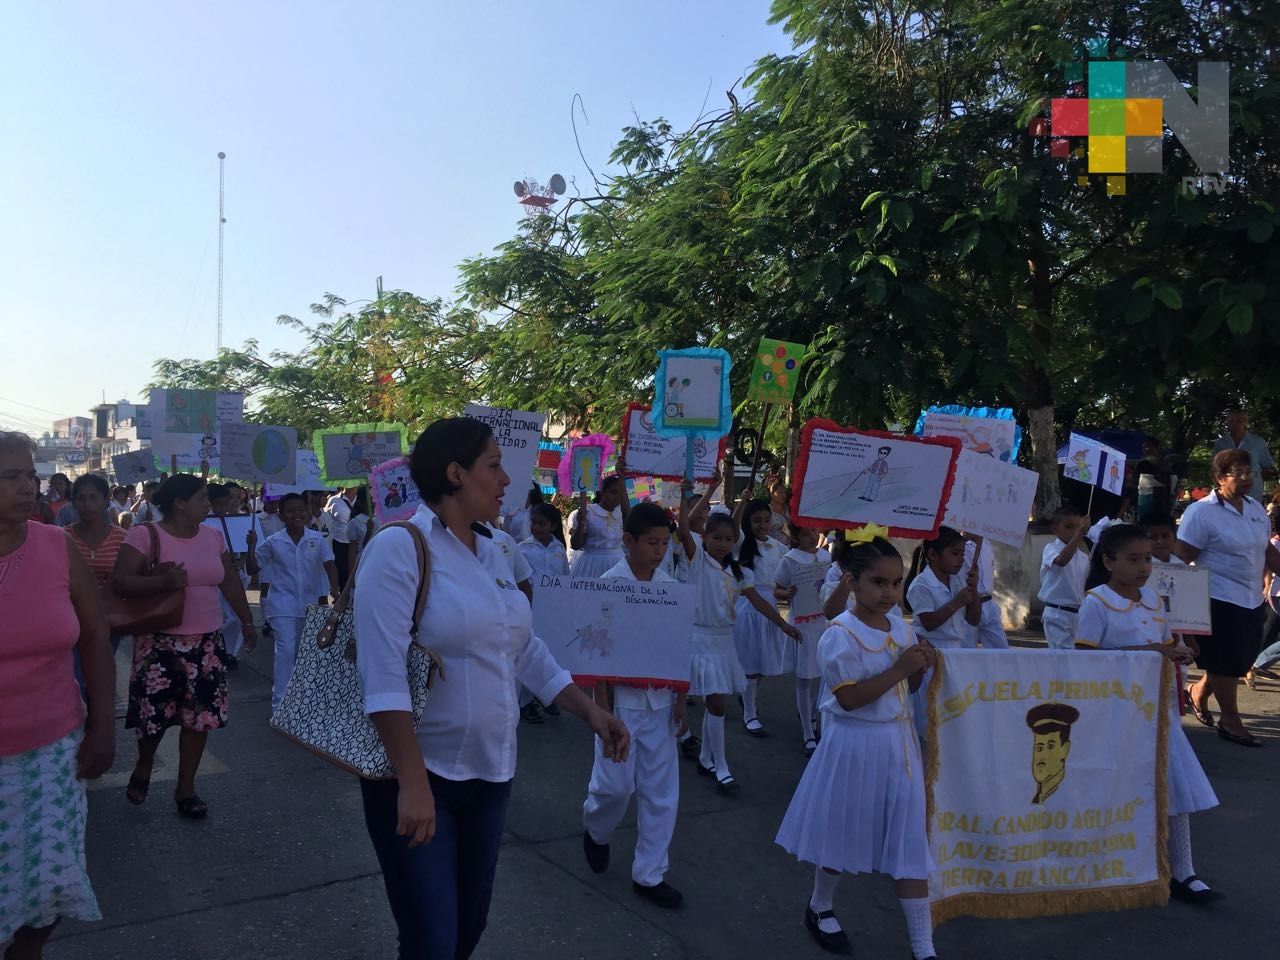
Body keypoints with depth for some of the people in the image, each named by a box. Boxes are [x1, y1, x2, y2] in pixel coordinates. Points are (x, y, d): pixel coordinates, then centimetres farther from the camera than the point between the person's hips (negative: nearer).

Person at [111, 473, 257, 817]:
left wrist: (247, 620, 19)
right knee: (154, 711, 3)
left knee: (200, 713, 5)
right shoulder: (145, 534, -10)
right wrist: (162, 582, -31)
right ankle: (143, 767, 35)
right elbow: (119, 582, -16)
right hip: (160, 641, -4)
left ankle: (186, 787, 20)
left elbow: (230, 581, 16)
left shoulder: (213, 536, 6)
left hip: (207, 641, 5)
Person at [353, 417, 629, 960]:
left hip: (489, 772, 7)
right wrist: (412, 782, -27)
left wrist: (590, 711, 9)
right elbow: (383, 672, -23)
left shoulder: (491, 553, 7)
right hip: (418, 773, -7)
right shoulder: (400, 546, -15)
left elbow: (523, 650, 14)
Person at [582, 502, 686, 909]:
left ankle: (649, 874, 21)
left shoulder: (670, 587, 1)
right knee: (615, 784, 2)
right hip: (621, 698, -4)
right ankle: (595, 831, 35)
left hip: (659, 700, 4)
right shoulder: (608, 585, -12)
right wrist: (602, 708, -12)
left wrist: (681, 700, 6)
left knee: (661, 790, 7)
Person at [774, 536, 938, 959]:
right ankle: (820, 907, 40)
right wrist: (897, 670, -27)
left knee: (910, 840, 7)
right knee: (844, 832, 13)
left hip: (898, 743, 6)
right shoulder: (840, 634, -19)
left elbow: (908, 688, 13)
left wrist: (920, 666, -8)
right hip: (855, 744, -6)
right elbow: (848, 698, -23)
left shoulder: (900, 627, 3)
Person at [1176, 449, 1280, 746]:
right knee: (1226, 664, 3)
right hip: (1219, 600, -7)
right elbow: (1181, 558, -14)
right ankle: (1230, 721, 18)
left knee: (1240, 661, 15)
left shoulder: (1256, 508, 8)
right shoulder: (1202, 512, -14)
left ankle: (1198, 693, 37)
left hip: (1252, 600, 7)